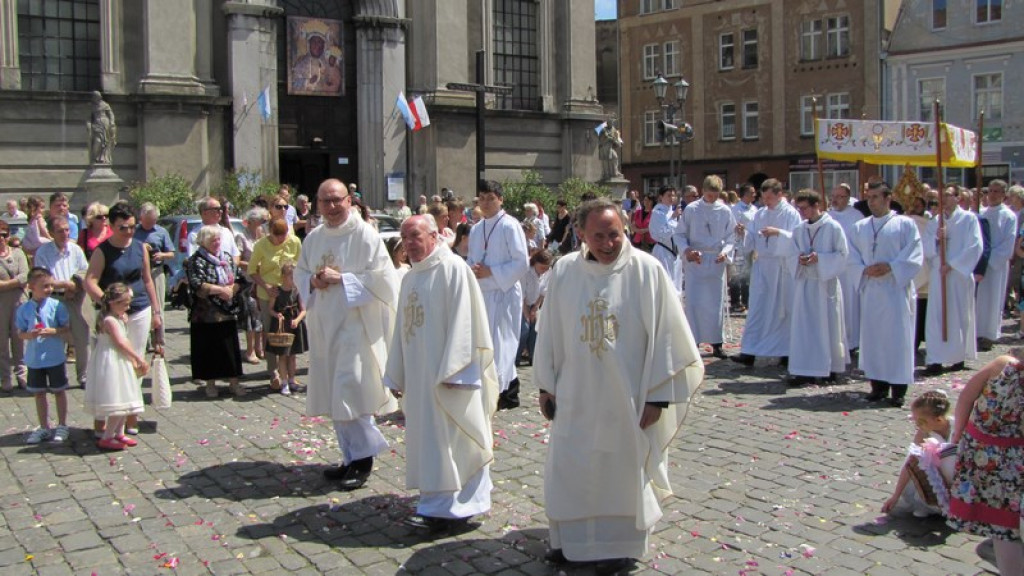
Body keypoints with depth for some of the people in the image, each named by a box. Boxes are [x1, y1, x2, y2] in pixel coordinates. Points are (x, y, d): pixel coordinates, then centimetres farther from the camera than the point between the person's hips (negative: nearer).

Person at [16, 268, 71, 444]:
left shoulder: (56, 306, -9)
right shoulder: (24, 309, -4)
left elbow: (66, 328, -5)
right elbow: (20, 333, 2)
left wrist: (53, 331, -23)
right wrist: (29, 335, -19)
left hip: (55, 358, -2)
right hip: (34, 359, 2)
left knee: (59, 391, 9)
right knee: (39, 393, 13)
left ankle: (62, 426, 23)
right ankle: (44, 428, 27)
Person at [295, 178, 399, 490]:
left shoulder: (365, 235, -9)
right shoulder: (313, 238, 10)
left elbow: (382, 276, -14)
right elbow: (299, 273, 18)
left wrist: (340, 278, -18)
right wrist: (312, 281, -4)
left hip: (355, 324, -7)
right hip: (324, 326, 7)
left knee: (349, 393, -8)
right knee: (334, 395, 11)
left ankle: (363, 458, 7)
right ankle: (351, 457, 23)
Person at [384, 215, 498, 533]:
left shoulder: (452, 268, -11)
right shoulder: (410, 277, 15)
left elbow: (461, 322, -17)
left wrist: (452, 370, -21)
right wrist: (397, 375, 18)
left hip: (446, 373, -8)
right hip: (418, 374, 9)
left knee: (446, 440, -3)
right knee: (427, 438, 12)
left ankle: (446, 509, 4)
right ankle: (439, 505, 21)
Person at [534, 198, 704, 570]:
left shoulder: (647, 271, -11)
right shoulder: (563, 271, -2)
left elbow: (665, 335, -9)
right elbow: (549, 331, 6)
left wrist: (657, 396, -10)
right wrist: (546, 385, 7)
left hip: (628, 397, -3)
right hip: (576, 397, 3)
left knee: (624, 470, 11)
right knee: (569, 470, 11)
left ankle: (620, 544, 30)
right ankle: (572, 538, 31)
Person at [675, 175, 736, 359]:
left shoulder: (725, 211, 3)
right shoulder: (691, 210, -1)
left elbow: (731, 236, 7)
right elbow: (679, 235, 2)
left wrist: (726, 251, -11)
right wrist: (686, 250, -15)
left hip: (717, 262, 2)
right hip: (695, 261, -2)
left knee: (717, 303, 6)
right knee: (693, 302, -4)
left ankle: (716, 343, 15)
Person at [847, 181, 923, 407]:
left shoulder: (905, 224, 1)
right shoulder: (859, 227, 13)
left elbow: (914, 256, -5)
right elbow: (853, 256, 10)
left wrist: (890, 267, -16)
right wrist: (865, 270, -9)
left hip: (896, 289, -4)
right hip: (870, 290, 4)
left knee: (897, 336, -4)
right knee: (872, 336, 4)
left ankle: (898, 389, 1)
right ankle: (878, 385, 12)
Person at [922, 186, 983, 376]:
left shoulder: (969, 219, 0)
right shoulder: (933, 223, 12)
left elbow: (975, 247, -8)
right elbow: (925, 249, 8)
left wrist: (952, 264, -12)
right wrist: (936, 238, -12)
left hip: (960, 275, -3)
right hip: (938, 276, 3)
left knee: (959, 316, 3)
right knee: (936, 317, -4)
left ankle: (959, 357, 14)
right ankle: (936, 361, -6)